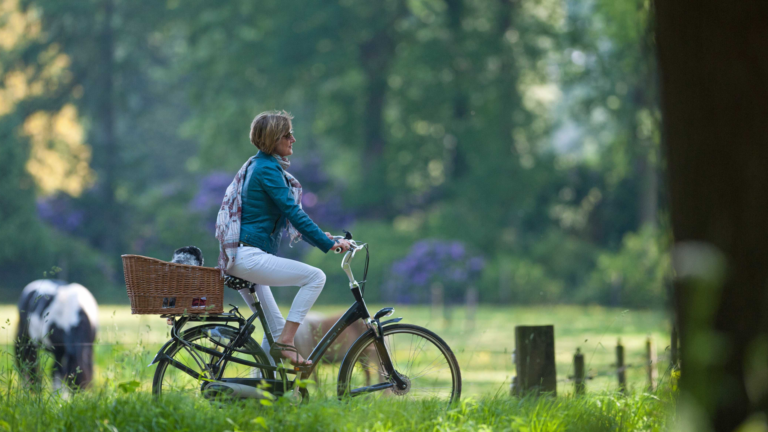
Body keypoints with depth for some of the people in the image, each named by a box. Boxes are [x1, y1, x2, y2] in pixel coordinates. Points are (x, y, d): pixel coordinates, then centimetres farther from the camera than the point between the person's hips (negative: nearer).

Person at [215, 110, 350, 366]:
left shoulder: (259, 166, 20)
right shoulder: (267, 169, -11)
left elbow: (287, 215, 25)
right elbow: (293, 212, -17)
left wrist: (322, 238, 18)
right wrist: (327, 243, -15)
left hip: (239, 258, 11)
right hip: (248, 257, -11)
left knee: (276, 326, 14)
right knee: (315, 277, -15)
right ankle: (285, 343, -15)